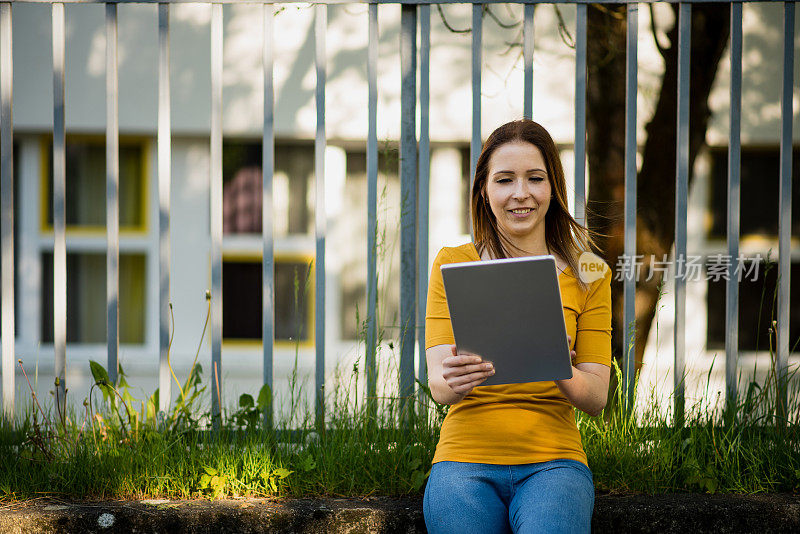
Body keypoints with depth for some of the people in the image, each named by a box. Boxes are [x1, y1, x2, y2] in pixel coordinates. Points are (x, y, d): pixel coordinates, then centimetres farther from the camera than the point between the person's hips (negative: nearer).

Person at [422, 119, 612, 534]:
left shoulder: (588, 274, 10)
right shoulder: (453, 265, 8)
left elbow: (597, 398, 3)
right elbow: (438, 386, -2)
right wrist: (452, 381, -26)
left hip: (553, 461, 0)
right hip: (466, 459, 1)